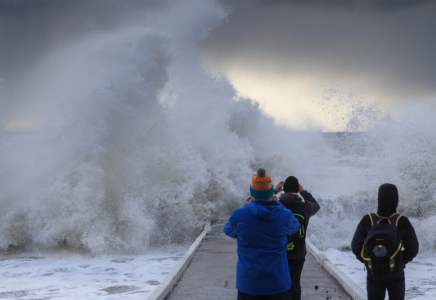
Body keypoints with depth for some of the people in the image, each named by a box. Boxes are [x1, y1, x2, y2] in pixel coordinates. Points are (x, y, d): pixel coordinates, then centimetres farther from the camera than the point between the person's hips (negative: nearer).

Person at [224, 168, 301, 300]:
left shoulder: (239, 215, -10)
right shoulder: (284, 215, -8)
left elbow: (228, 230, 12)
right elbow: (294, 226, 16)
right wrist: (278, 205, 21)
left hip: (248, 284, 0)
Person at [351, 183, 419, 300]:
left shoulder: (367, 221, -12)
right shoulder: (402, 222, -14)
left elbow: (356, 247, -10)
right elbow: (413, 249, -9)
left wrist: (367, 260, 7)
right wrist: (401, 261, 9)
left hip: (373, 275, 1)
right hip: (396, 276, -1)